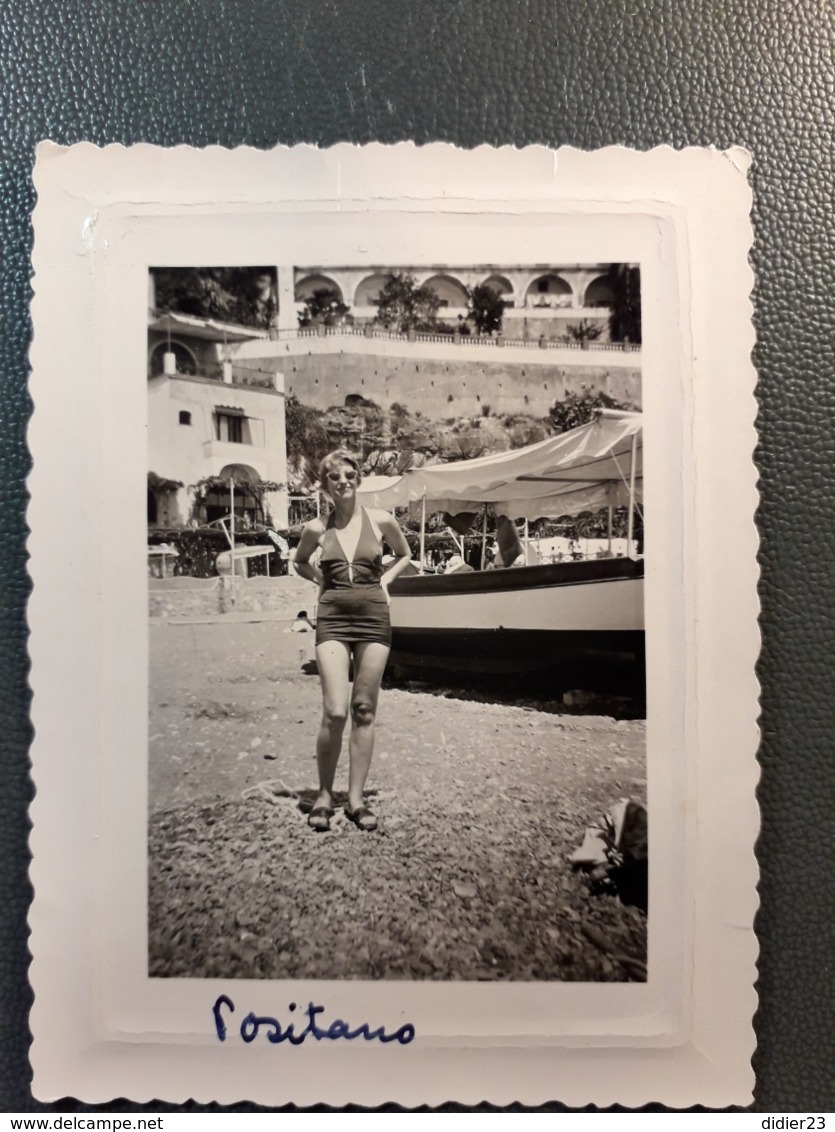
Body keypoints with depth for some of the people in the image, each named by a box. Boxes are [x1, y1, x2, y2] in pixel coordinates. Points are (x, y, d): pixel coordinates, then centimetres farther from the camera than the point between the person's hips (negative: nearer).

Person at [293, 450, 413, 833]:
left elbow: (404, 555, 19)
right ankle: (324, 796, 9)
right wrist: (323, 580, 6)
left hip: (374, 616, 1)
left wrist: (382, 581, 4)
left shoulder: (381, 520, 2)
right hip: (333, 618, -1)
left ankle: (355, 799, 15)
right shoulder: (317, 529, 3)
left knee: (364, 710, 4)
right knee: (335, 712, -10)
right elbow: (300, 562, 23)